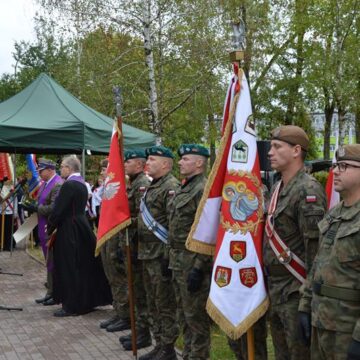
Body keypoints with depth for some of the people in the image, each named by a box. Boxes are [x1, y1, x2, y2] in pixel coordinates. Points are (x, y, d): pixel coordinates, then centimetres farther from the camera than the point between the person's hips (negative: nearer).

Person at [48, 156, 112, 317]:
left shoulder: (69, 185, -18)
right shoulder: (82, 183, 11)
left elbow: (59, 209, -19)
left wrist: (50, 226, -3)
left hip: (69, 230, -9)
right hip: (81, 226, 9)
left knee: (69, 268, -2)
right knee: (82, 266, 15)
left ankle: (71, 306, 4)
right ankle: (87, 300, 24)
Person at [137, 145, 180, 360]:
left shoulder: (172, 187, -14)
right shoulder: (152, 187, 16)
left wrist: (168, 256, -23)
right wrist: (142, 251, 20)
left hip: (161, 255, -10)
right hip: (148, 254, 10)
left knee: (166, 305, 0)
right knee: (153, 303, 16)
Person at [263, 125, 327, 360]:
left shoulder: (308, 191, -17)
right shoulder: (277, 188, 11)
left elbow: (316, 247, -21)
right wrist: (269, 283, 17)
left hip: (297, 292, -9)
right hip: (274, 287, 9)